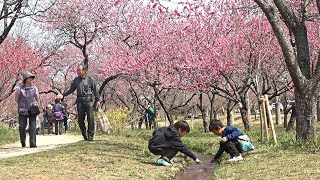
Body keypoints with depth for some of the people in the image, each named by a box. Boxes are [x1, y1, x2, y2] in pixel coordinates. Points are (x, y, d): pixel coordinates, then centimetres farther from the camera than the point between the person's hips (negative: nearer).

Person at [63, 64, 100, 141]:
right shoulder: (76, 80, 14)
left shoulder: (90, 79, 5)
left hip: (89, 100, -3)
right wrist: (63, 95, 11)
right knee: (80, 119, 0)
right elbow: (71, 90, 20)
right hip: (80, 101, 3)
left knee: (90, 118, -8)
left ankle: (90, 135, -3)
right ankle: (85, 134, 13)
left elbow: (95, 91, 7)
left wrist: (97, 100, 2)